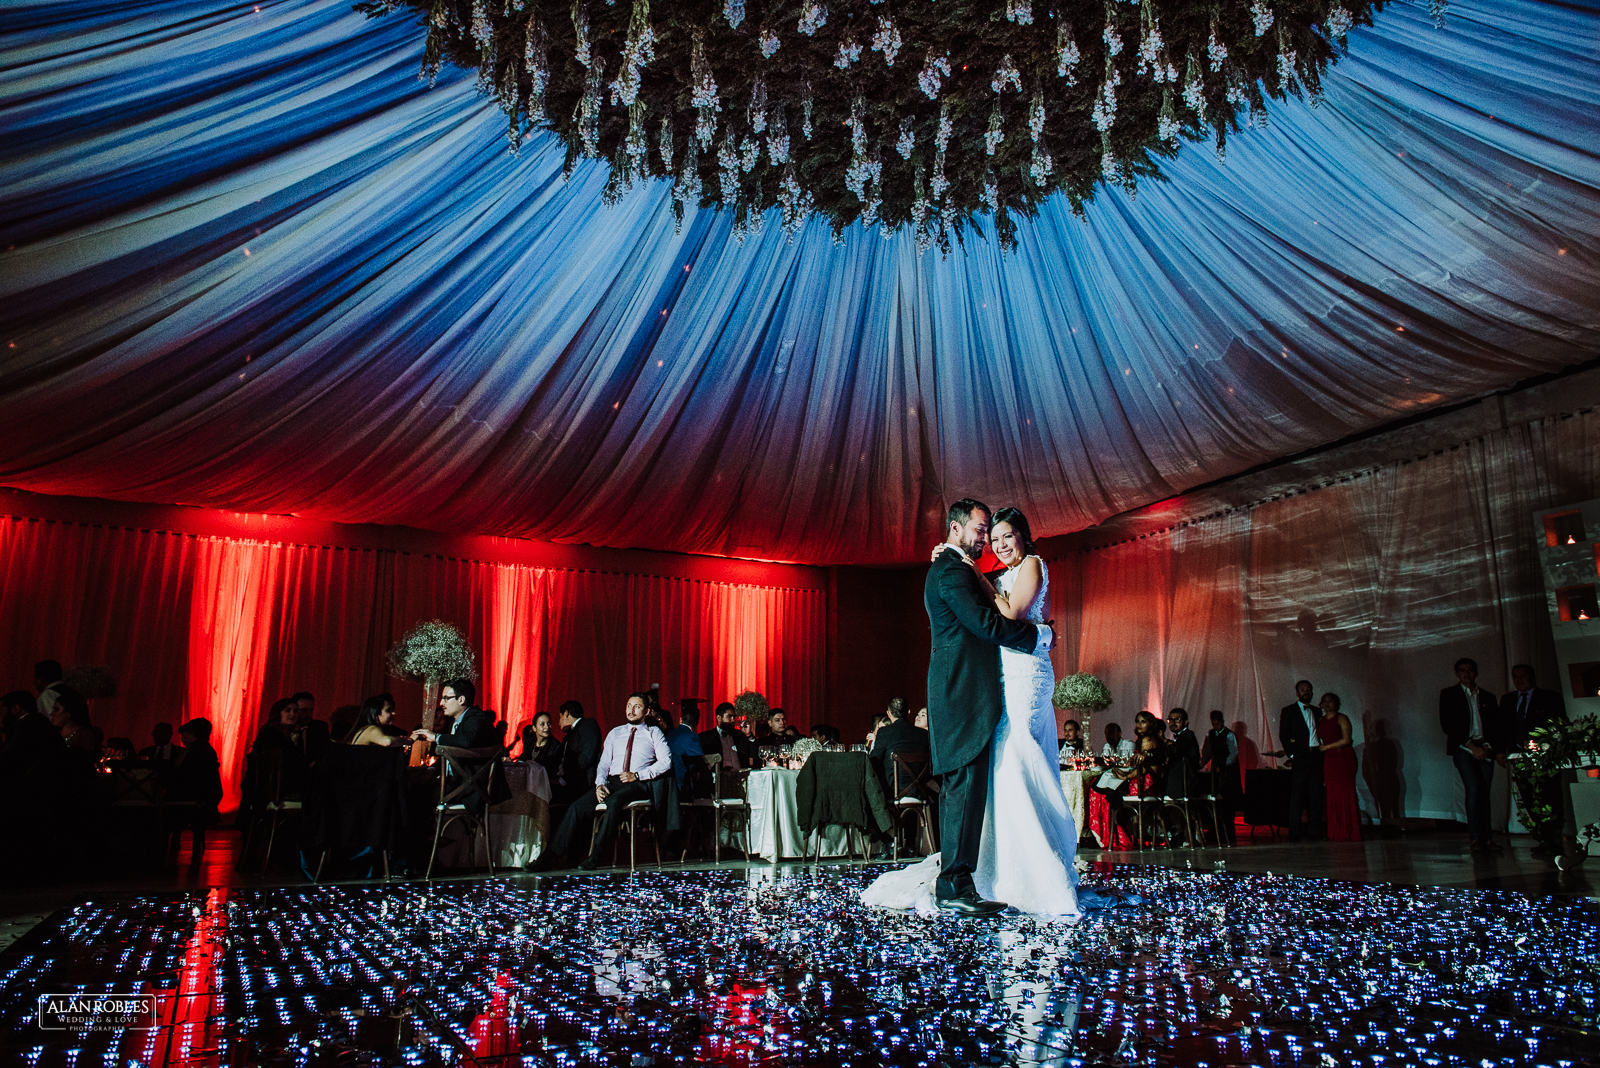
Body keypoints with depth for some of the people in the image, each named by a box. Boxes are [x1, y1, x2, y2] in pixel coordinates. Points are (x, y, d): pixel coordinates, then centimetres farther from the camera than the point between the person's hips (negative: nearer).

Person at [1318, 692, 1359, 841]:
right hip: (1328, 760, 5)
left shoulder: (1342, 718, -2)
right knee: (1332, 795, 1)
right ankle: (1335, 833, 4)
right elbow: (1319, 741, 23)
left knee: (1346, 794, -5)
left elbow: (1346, 740, -10)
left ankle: (1349, 833, 0)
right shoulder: (1321, 721, 15)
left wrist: (1326, 747, -8)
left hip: (1343, 758, -5)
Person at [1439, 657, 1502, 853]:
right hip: (1463, 749, -3)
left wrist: (1488, 746, -5)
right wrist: (1471, 746, -9)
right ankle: (1476, 838, -13)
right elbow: (1447, 725, -1)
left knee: (1484, 793, -3)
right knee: (1474, 789, -16)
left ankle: (1486, 838, 0)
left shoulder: (1488, 697, 18)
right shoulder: (1448, 694, 8)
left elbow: (1496, 726, 14)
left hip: (1485, 750, 3)